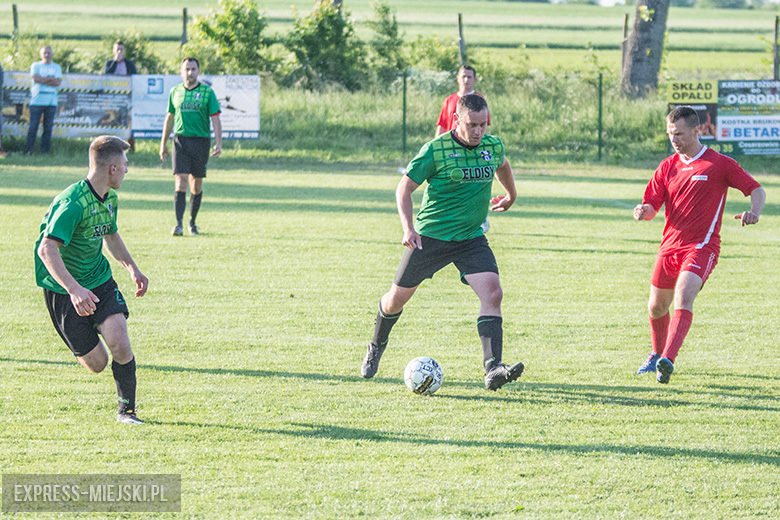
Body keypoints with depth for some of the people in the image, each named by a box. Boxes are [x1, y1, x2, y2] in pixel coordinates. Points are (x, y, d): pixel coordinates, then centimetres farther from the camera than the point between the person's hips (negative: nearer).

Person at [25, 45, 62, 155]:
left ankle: (45, 150, 3)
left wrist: (42, 80, -6)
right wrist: (50, 78, -5)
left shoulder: (56, 67, 13)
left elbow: (58, 82, -2)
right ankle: (29, 149, -5)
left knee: (48, 127, -1)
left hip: (51, 101, 2)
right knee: (33, 126, -8)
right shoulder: (35, 66, 9)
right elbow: (36, 78, -9)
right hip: (36, 100, -2)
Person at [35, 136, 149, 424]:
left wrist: (132, 267, 14)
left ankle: (127, 409, 0)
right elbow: (46, 249, -37)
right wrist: (74, 289, -47)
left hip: (100, 281, 6)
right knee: (96, 363, -3)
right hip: (64, 290, -6)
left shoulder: (109, 199, 4)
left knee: (119, 340, -18)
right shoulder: (72, 203, -26)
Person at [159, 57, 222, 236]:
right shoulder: (175, 92, 8)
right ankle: (178, 225, -16)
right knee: (180, 182, -11)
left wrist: (218, 144, -13)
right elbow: (170, 118, 17)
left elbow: (215, 119, -2)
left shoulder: (207, 92, 0)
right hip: (181, 140, 1)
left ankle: (192, 223, 22)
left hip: (201, 141, -1)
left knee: (197, 185, 6)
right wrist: (163, 144, 18)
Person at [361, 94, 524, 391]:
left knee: (492, 293, -20)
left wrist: (511, 195, 41)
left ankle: (492, 370, -27)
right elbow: (404, 188, -8)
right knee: (398, 297, 9)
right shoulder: (436, 150, -14)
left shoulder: (493, 146, 1)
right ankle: (377, 346, 40)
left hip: (472, 239, 3)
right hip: (430, 237, -3)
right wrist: (408, 228, -21)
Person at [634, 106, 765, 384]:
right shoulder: (667, 167, 10)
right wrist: (643, 211, -17)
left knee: (683, 297, -27)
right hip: (670, 245, 5)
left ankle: (667, 361, -37)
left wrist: (753, 212, -21)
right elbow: (653, 205, 8)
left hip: (702, 246, -5)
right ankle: (658, 354, 40)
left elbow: (756, 189, 1)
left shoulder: (720, 164, -3)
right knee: (656, 307, 13)